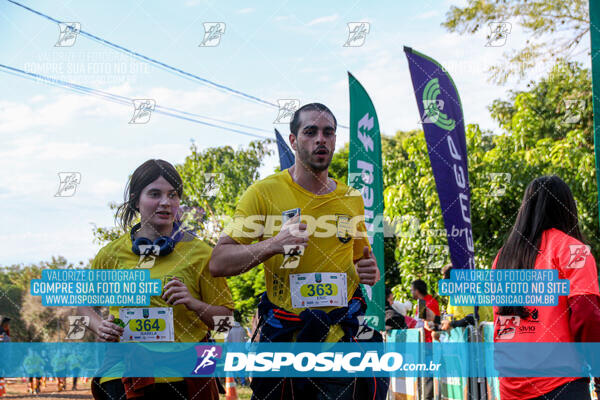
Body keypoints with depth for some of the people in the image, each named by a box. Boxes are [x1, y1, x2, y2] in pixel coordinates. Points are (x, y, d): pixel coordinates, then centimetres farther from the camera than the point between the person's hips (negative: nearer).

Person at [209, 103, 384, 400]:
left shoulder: (352, 199, 8)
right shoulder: (264, 192, -4)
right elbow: (218, 263, -9)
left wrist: (369, 270, -2)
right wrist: (271, 245, -25)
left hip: (340, 342, 3)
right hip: (281, 342, -3)